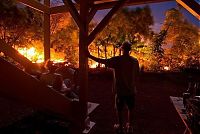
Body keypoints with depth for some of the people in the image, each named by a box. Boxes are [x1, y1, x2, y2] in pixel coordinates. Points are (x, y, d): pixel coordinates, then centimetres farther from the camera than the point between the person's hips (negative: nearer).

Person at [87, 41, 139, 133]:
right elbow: (136, 76, 3)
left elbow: (103, 61, -15)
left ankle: (120, 127, 29)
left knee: (119, 109, 14)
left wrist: (90, 56, -8)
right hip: (131, 90, 3)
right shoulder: (135, 61, -3)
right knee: (130, 109, 18)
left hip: (120, 90, -3)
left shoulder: (117, 60, -14)